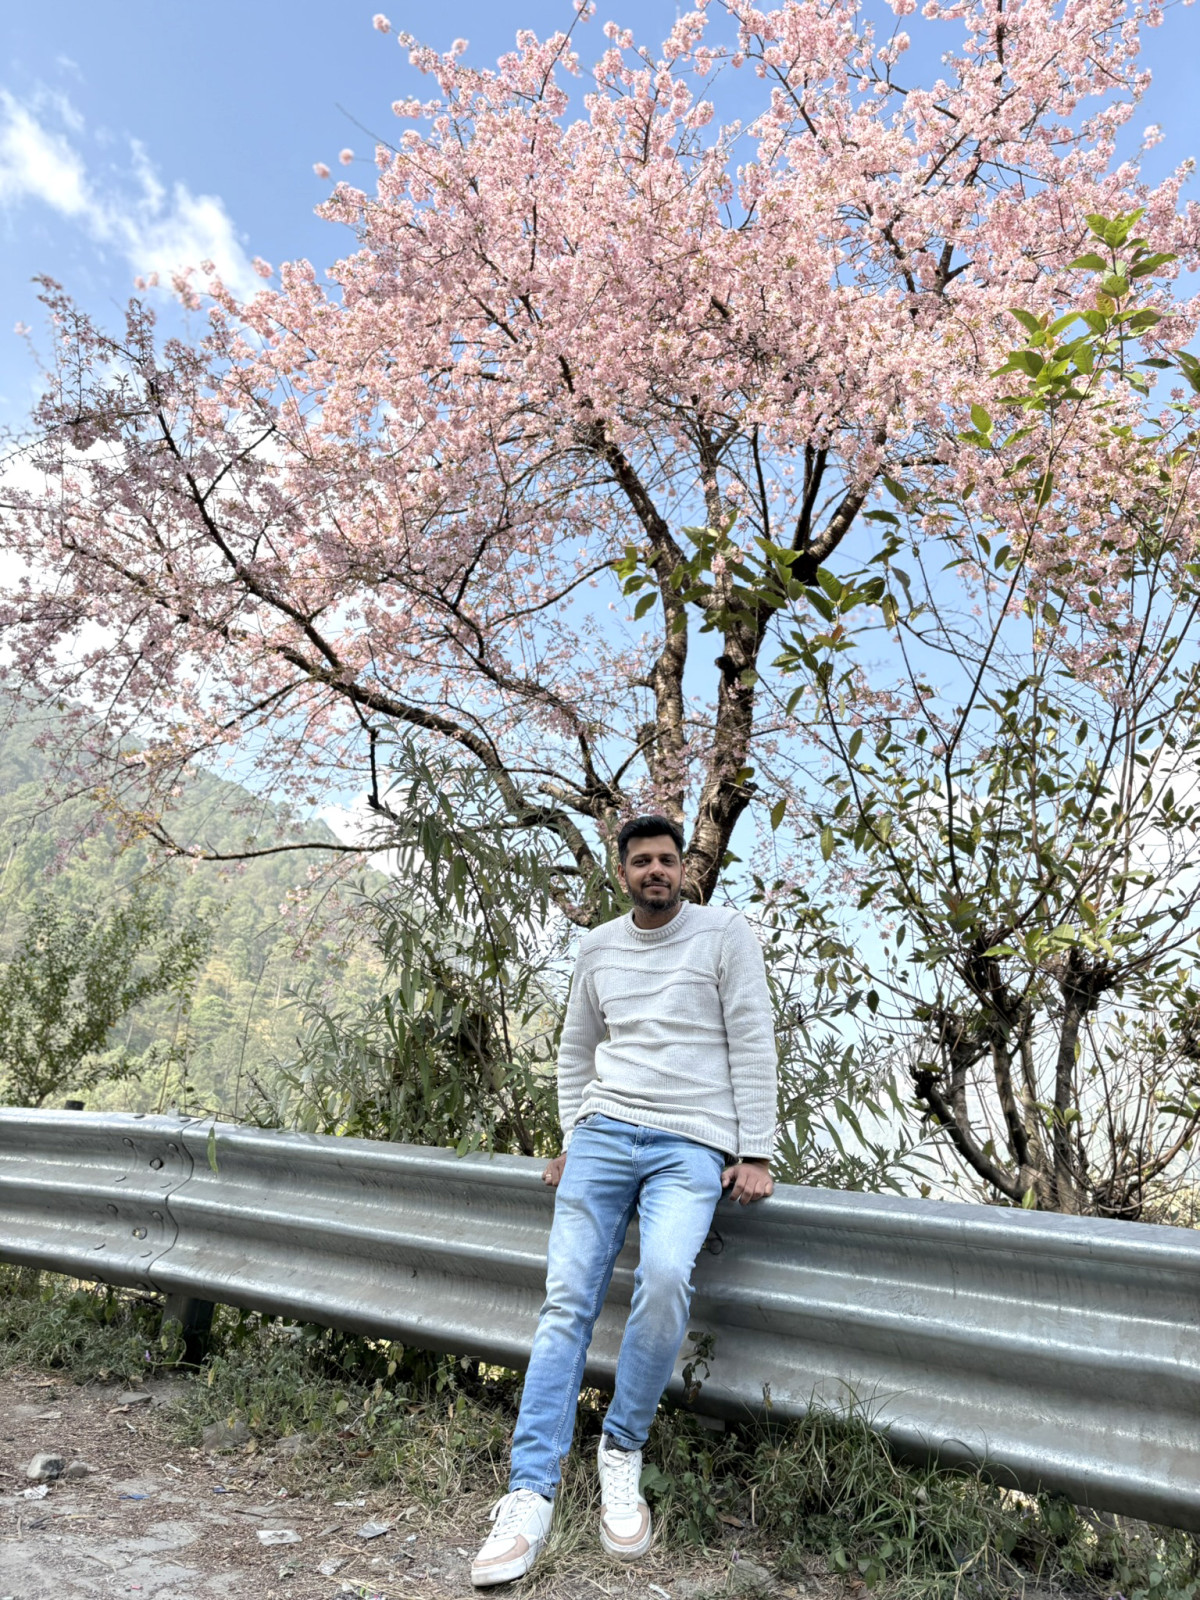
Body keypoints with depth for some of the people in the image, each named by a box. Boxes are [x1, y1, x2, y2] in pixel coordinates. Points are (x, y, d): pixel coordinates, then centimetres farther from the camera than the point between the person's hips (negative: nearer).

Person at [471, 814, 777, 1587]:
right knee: (567, 1302, -7)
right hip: (604, 1134, 4)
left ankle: (623, 1453, -4)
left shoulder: (725, 931, 1)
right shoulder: (598, 946, 14)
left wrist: (756, 1153, -7)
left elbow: (753, 1044, -2)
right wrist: (572, 1137, 13)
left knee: (667, 1276, -27)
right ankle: (531, 1497, 0)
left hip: (692, 1145, -3)